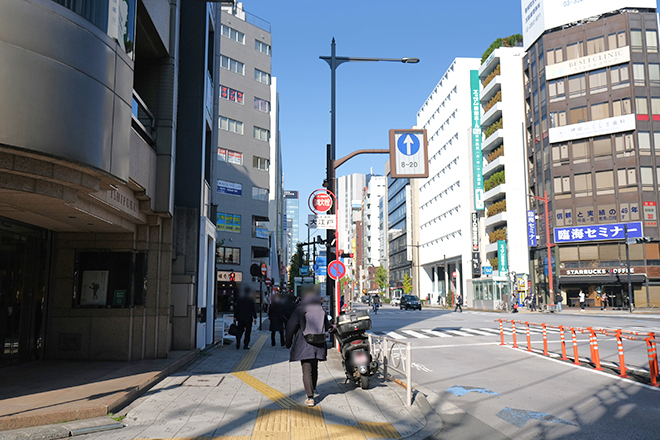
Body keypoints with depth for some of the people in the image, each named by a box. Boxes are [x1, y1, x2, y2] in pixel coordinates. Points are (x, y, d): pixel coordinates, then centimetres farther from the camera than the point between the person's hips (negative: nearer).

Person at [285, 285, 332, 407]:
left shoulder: (299, 310, -8)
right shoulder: (322, 310, 5)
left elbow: (291, 327, -8)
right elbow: (327, 326, 16)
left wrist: (288, 342, 2)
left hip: (304, 346, -4)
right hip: (318, 345, 5)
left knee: (307, 371, -4)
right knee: (314, 369, 18)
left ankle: (310, 397, -9)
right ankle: (312, 392, 31)